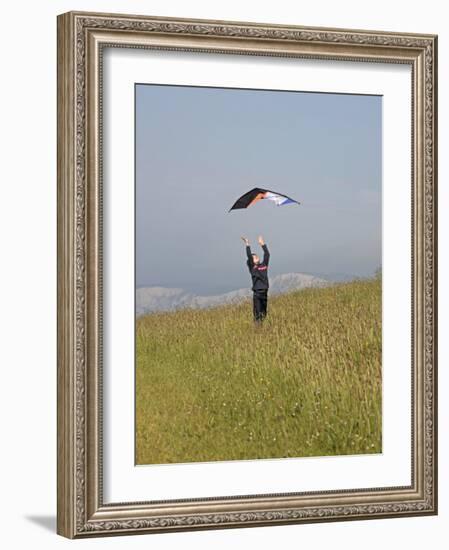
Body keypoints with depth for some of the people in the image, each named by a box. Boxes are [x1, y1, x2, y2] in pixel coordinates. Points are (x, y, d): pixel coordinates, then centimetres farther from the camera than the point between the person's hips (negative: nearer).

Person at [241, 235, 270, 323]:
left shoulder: (264, 265, 12)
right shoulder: (252, 267, 0)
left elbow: (267, 254, 12)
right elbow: (249, 256, -9)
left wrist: (262, 244, 13)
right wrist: (247, 245, -11)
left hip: (265, 292, 5)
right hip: (257, 292, -5)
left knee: (264, 313, 11)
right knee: (257, 313, -7)